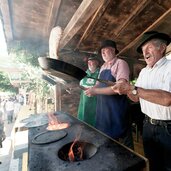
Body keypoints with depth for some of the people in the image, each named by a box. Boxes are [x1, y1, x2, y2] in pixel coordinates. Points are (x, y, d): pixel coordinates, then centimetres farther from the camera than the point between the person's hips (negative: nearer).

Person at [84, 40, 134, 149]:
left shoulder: (120, 63, -11)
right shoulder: (103, 66, 13)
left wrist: (96, 91, -24)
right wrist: (92, 89, -2)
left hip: (117, 109, -7)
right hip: (103, 108, 7)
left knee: (122, 137, 10)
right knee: (106, 137, 21)